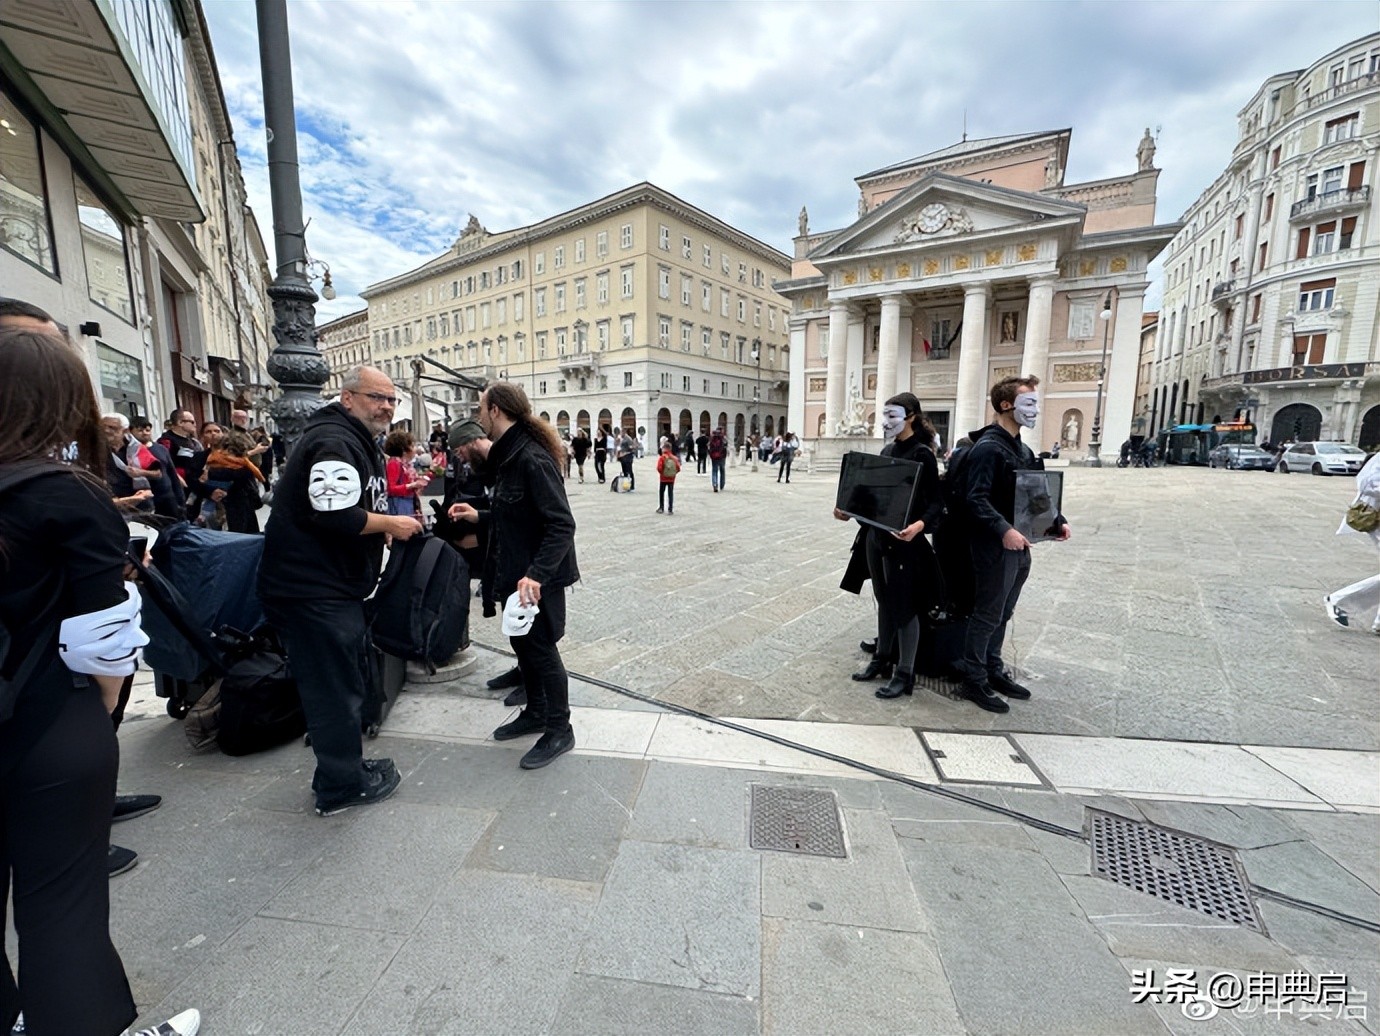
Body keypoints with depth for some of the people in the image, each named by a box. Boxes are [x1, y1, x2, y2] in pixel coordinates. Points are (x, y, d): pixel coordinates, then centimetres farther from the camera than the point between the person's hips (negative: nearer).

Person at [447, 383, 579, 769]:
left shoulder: (533, 459, -22)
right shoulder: (508, 456, 9)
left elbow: (562, 525, -27)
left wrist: (536, 574, -34)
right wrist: (479, 516, 13)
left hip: (538, 579, -10)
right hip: (514, 573, 10)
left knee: (542, 650, 4)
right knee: (522, 644, 21)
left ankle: (559, 730, 24)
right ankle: (535, 713, 41)